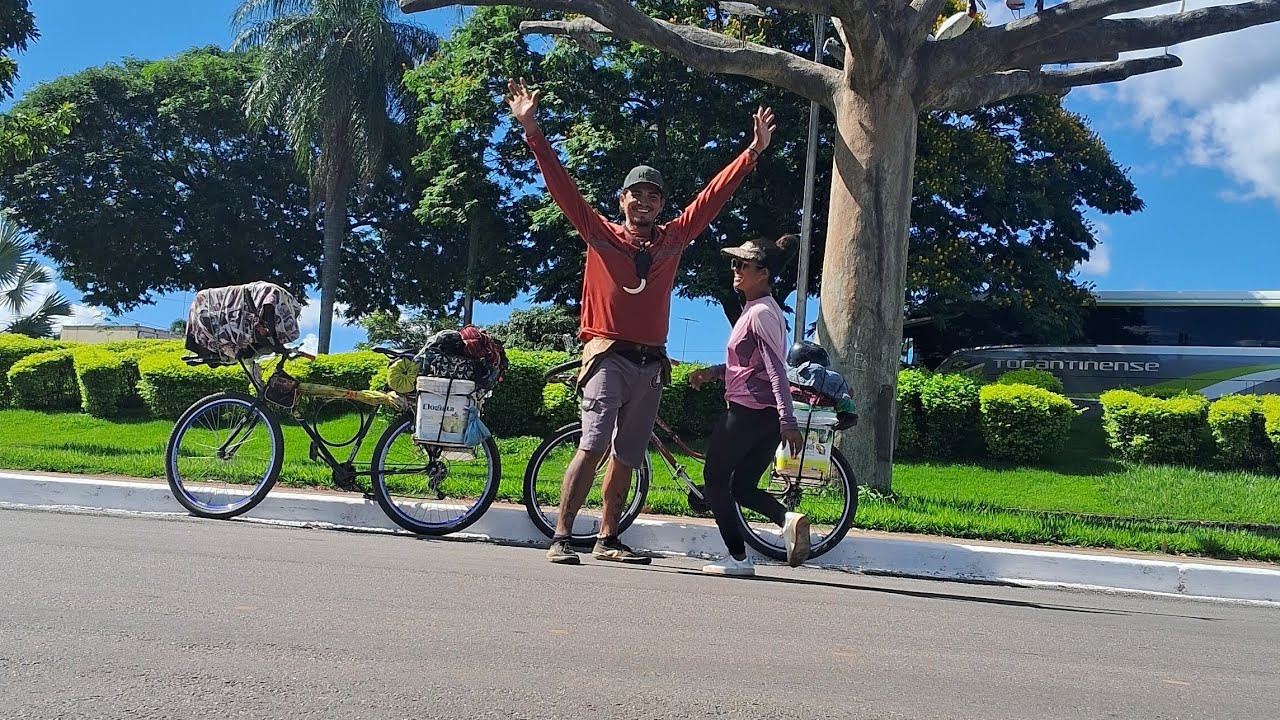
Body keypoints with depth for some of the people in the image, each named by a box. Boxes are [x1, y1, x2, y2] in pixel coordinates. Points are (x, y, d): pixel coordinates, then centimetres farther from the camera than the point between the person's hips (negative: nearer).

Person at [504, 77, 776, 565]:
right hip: (608, 356, -4)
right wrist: (532, 131, -4)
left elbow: (715, 194, 15)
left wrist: (753, 151, 13)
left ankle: (607, 539, 17)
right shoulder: (600, 233, 7)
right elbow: (561, 185, 2)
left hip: (651, 364, 4)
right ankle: (560, 537, -12)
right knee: (593, 446, -15)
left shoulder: (674, 238, 15)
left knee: (627, 457, 8)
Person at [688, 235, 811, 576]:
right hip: (767, 416, 10)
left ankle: (738, 558, 4)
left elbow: (776, 370, -21)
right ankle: (788, 518, -8)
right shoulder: (759, 310, 17)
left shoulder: (760, 313, -13)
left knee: (715, 480, 3)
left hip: (747, 410, -10)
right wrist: (712, 372, 15)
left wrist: (788, 422, -26)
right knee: (743, 487, 14)